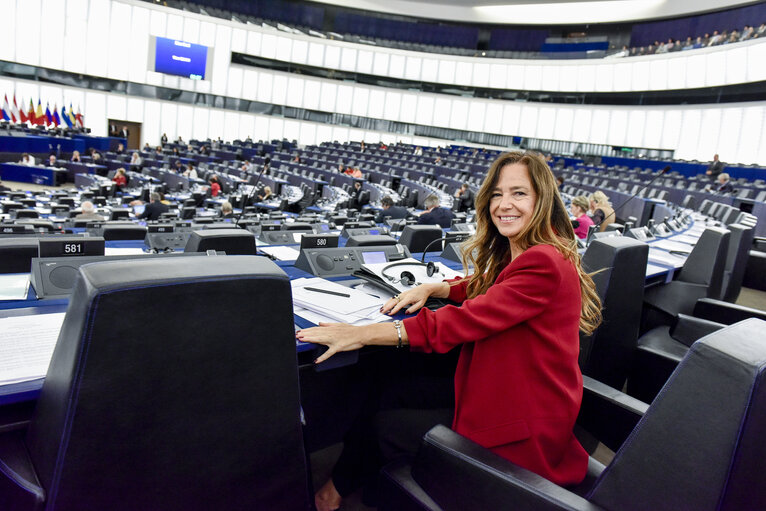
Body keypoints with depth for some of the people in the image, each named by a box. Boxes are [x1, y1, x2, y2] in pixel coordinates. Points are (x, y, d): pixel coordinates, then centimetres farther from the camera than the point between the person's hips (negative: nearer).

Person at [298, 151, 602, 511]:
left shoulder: (544, 264, -26)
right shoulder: (513, 254, 5)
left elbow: (466, 321, -31)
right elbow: (482, 290, 20)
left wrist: (363, 334, -30)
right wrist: (431, 287, -1)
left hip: (524, 437, -8)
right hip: (500, 395, 9)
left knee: (387, 424, -1)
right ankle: (344, 481, 21)